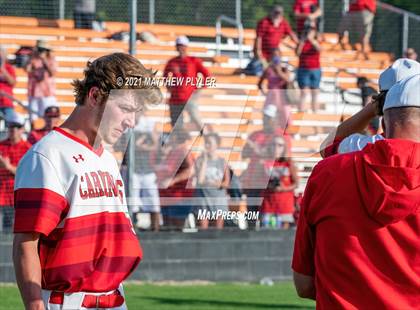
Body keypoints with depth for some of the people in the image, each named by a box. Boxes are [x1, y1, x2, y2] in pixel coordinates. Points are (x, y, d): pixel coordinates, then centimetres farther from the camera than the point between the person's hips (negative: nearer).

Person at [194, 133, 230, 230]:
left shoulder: (222, 162, 1)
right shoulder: (200, 160, -3)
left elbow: (227, 182, 4)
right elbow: (200, 179, -15)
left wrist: (220, 184, -20)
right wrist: (205, 160, -15)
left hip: (219, 197, 1)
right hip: (204, 196, -1)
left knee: (219, 226, 4)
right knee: (204, 225, -4)